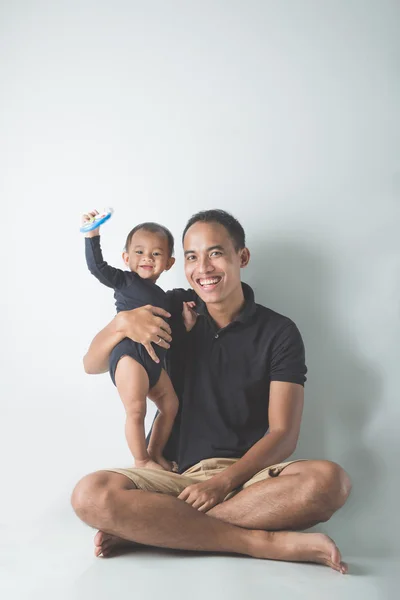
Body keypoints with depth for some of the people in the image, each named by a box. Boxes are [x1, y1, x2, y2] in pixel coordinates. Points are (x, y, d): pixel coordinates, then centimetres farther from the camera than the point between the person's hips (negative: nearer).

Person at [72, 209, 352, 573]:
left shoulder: (279, 332, 2)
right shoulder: (174, 317, 10)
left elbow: (283, 434, -4)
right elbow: (92, 365, 11)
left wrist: (225, 482, -20)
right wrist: (121, 323, -10)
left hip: (250, 474, -1)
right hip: (179, 475, 1)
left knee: (329, 480, -32)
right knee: (90, 495, -29)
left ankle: (150, 529, -24)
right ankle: (264, 542, -25)